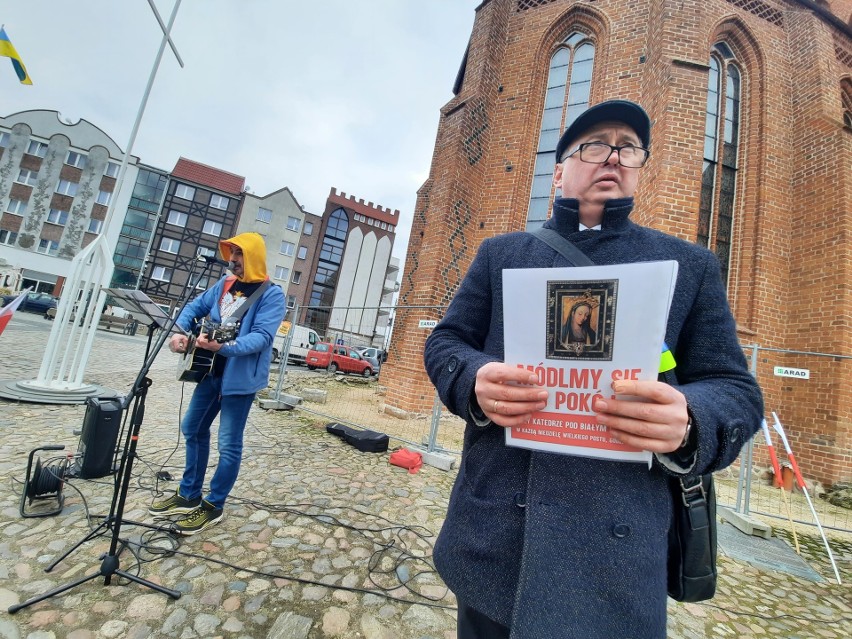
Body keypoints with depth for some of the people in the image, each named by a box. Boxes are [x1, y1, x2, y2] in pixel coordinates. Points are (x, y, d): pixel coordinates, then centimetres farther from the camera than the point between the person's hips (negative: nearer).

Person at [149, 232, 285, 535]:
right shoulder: (225, 284, 9)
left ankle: (213, 505, 19)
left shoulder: (271, 294, -14)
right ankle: (188, 496, 35)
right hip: (211, 371, 8)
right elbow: (195, 307, 16)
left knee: (229, 443, 1)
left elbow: (262, 336, -24)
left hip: (240, 377, -8)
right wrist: (181, 331, -4)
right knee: (193, 429, 18)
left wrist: (224, 347, -37)